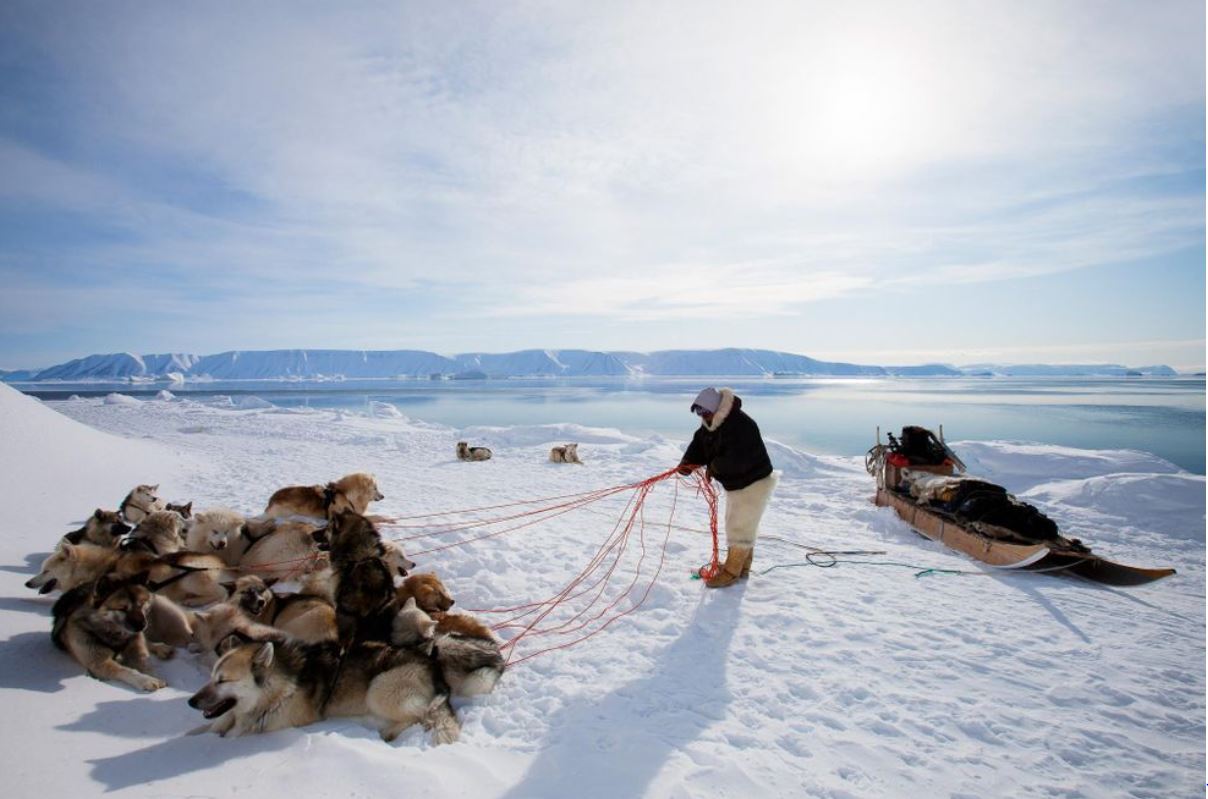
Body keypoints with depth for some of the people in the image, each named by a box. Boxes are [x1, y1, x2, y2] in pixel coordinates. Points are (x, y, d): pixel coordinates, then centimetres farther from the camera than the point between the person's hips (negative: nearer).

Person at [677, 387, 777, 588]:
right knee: (738, 524, 19)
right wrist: (687, 462, -20)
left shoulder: (740, 425, -31)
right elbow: (698, 445, -1)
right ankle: (742, 566, 34)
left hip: (754, 482, -10)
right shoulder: (710, 425, -1)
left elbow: (738, 461, -36)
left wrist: (714, 467, -22)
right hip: (735, 483, 10)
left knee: (740, 527, -3)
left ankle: (731, 572, 11)